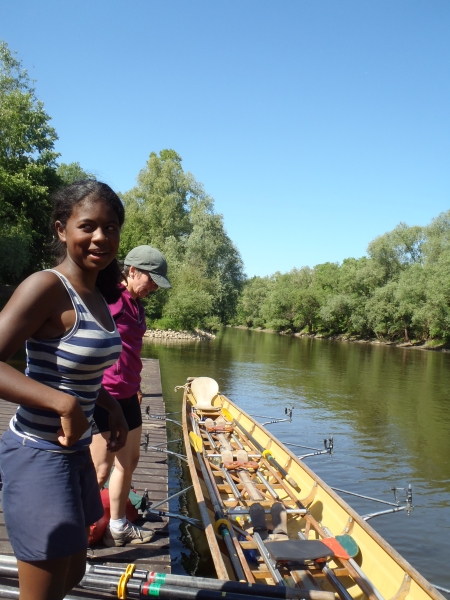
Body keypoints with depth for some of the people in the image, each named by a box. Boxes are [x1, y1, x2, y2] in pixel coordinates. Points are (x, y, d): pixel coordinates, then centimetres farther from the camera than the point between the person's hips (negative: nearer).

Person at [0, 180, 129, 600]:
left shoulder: (95, 296, 7)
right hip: (38, 455, -9)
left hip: (75, 452, 9)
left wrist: (111, 405, 4)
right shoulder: (47, 286, -19)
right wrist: (65, 404, -32)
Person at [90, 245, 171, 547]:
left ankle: (117, 526, 32)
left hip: (127, 396, 9)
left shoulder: (137, 305, 10)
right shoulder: (107, 298, -17)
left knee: (129, 462, 17)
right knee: (100, 471, -2)